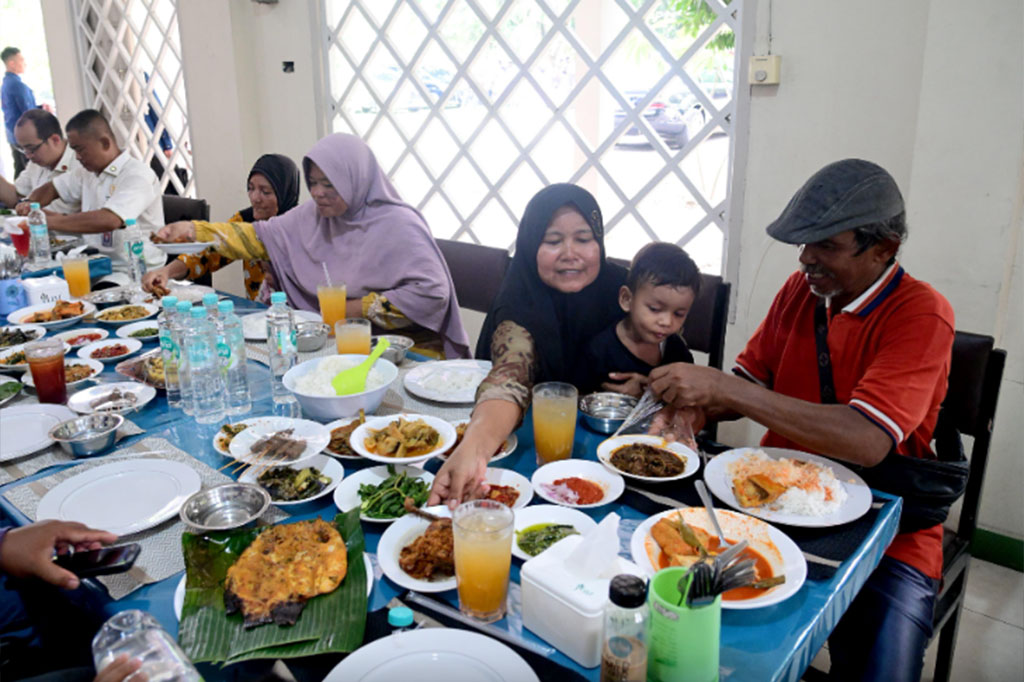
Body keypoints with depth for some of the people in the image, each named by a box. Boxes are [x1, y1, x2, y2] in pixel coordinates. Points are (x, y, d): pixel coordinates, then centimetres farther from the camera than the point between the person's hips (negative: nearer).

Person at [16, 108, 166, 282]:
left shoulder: (137, 175, -13)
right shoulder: (89, 171, 15)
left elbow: (109, 220, -28)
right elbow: (51, 188, 31)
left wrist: (51, 221, -20)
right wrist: (30, 203, 8)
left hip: (133, 275, -8)